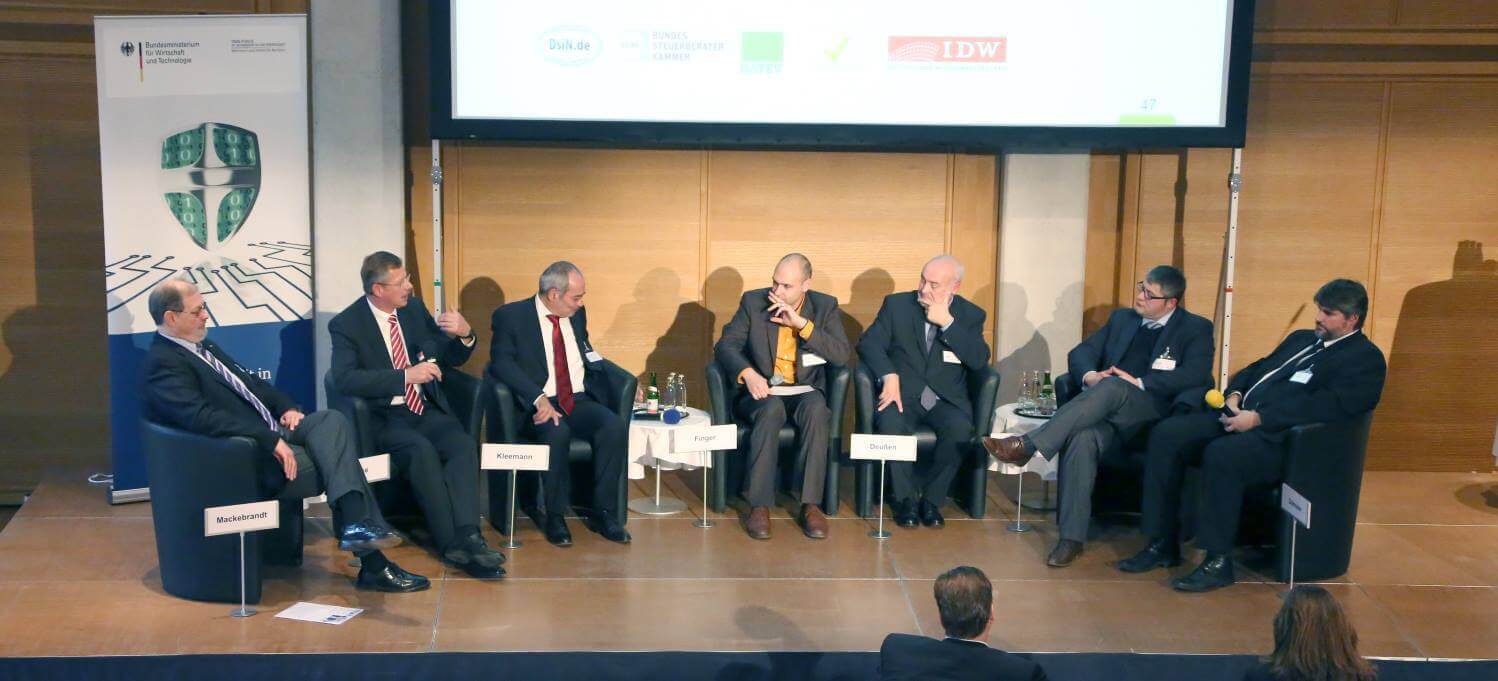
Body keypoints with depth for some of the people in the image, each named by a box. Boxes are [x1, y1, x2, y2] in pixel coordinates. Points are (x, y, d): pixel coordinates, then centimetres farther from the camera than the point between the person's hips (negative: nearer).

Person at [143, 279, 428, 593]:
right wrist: (271, 440, -27)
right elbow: (203, 417, -25)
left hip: (270, 433, 9)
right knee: (334, 465, -18)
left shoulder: (203, 346, 19)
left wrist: (287, 407, 6)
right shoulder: (163, 363, -12)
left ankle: (358, 527, -27)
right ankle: (373, 565, -18)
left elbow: (251, 382, 26)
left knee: (332, 420, -16)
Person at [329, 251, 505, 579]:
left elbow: (451, 359, 17)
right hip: (385, 419, -4)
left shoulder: (414, 309, 10)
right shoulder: (346, 325, -3)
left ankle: (466, 535, -38)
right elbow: (344, 379, -19)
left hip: (428, 411, 4)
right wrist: (406, 375, -26)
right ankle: (454, 543, -30)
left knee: (463, 444, -27)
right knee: (422, 450, -34)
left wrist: (465, 334, -7)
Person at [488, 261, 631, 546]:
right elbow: (502, 363, -13)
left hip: (580, 401, 5)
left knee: (615, 426, -25)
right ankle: (555, 516, -18)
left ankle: (604, 513, -15)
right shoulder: (511, 316, -2)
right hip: (538, 406, -4)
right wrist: (539, 398, -25)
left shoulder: (577, 314, 15)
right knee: (557, 432, -36)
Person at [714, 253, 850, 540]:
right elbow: (725, 344, -3)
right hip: (763, 391, 0)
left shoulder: (825, 307, 3)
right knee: (771, 410, -36)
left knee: (817, 410, -35)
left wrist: (802, 324, -18)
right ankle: (759, 505, -33)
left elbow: (841, 355, -9)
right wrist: (748, 374, -23)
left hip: (805, 391, 1)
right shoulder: (753, 302, 3)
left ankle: (810, 504, -31)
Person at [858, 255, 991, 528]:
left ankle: (931, 498, -11)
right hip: (903, 393, 0)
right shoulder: (897, 304, 7)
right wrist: (889, 376, -18)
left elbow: (979, 361, -8)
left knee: (960, 428, -32)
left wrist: (947, 322, -15)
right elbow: (868, 343, 0)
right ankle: (905, 498, -14)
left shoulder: (971, 315, 7)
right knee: (890, 423, -33)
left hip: (946, 399, 0)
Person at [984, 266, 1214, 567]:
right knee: (1083, 437, -34)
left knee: (1111, 386, -37)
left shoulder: (1196, 328, 10)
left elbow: (1197, 374, -8)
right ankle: (1072, 537, -32)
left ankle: (1028, 445, -41)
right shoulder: (1121, 318, 24)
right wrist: (1089, 375, -7)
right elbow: (1080, 353, 17)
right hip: (1106, 411, 3)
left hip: (1152, 414, -3)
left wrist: (1140, 383, -16)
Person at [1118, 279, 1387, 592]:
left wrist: (1258, 418, -20)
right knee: (1166, 435, -12)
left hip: (1284, 436, -8)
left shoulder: (1366, 358, 0)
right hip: (1240, 415, 8)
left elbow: (1329, 405, -15)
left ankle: (1218, 561, -23)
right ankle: (1163, 544, -8)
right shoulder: (1301, 338, 27)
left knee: (1222, 454, -36)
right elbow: (1255, 369, 27)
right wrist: (1234, 395, 2)